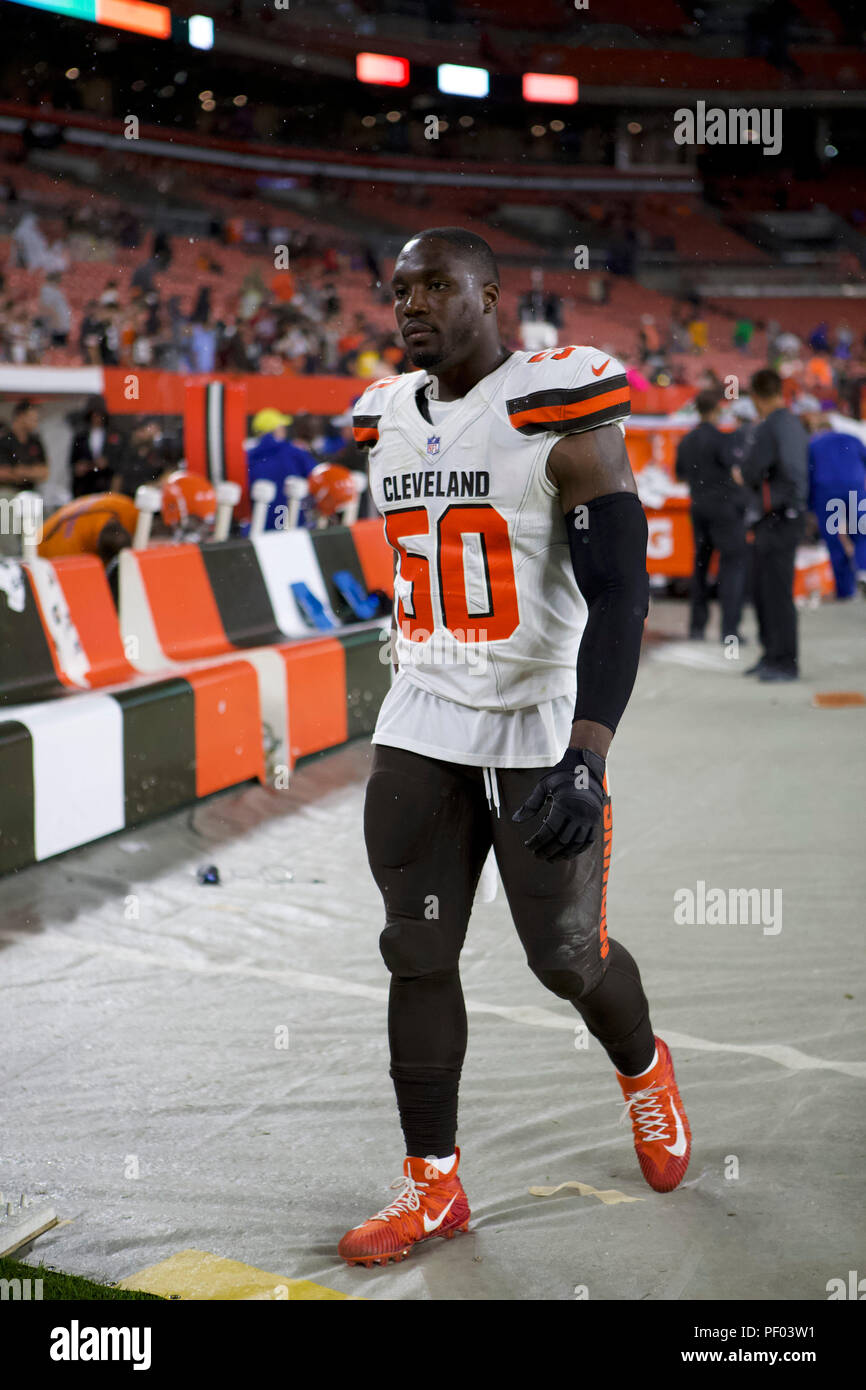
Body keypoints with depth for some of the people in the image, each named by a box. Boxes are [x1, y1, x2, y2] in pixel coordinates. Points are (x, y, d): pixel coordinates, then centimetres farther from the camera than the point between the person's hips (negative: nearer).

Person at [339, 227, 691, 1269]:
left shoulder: (563, 420, -15)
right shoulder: (390, 422, 6)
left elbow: (620, 596, -21)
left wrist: (585, 761, -31)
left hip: (543, 726, -5)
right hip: (422, 727, 6)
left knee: (567, 955, 4)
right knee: (417, 952, 3)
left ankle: (644, 1069, 37)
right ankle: (432, 1184, 13)